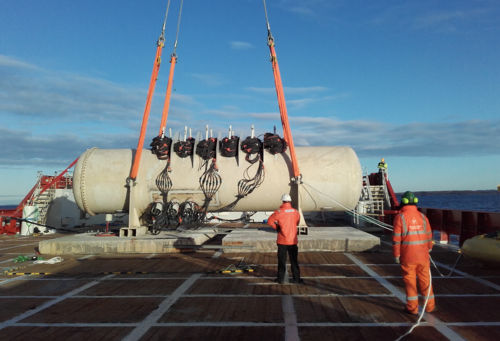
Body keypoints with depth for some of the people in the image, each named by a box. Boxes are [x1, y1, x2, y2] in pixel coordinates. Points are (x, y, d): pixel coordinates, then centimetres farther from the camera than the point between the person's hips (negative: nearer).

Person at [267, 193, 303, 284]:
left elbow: (270, 221, -11)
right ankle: (296, 278, 16)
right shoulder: (296, 212, 0)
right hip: (293, 240, 3)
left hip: (282, 240, -3)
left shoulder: (279, 212, -12)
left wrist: (276, 227, 4)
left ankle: (280, 278, 15)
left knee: (282, 260, 8)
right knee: (294, 260, 12)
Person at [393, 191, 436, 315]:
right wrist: (429, 248, 27)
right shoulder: (423, 217, 0)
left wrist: (396, 255, -2)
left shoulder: (400, 218, -11)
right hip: (423, 256, 3)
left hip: (407, 257, -3)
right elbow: (429, 236, 8)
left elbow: (396, 239, -12)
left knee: (410, 281, 6)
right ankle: (430, 305, 26)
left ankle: (412, 307, 12)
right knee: (425, 280, 15)